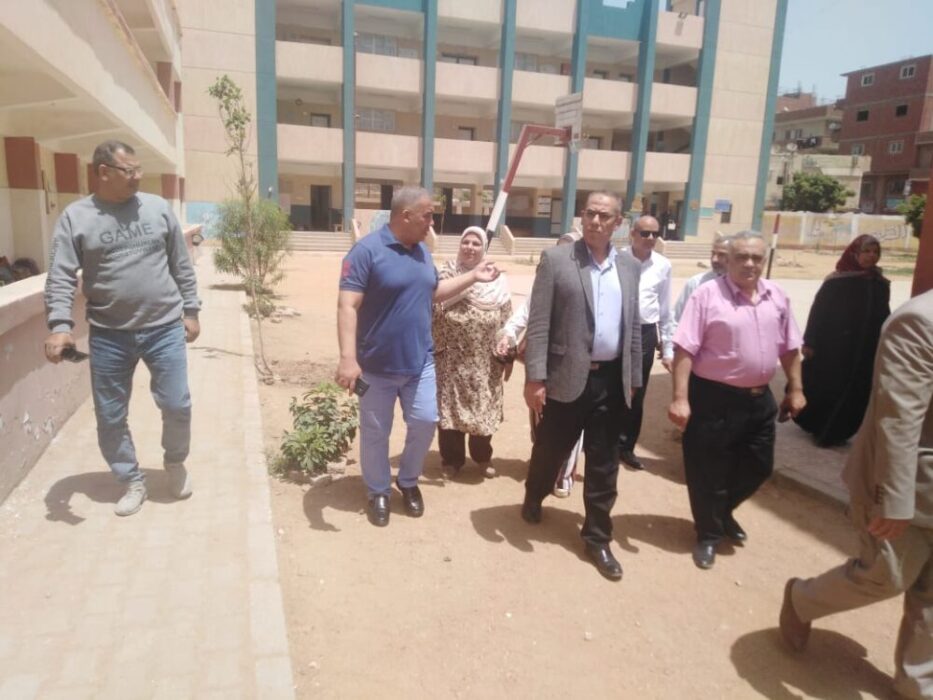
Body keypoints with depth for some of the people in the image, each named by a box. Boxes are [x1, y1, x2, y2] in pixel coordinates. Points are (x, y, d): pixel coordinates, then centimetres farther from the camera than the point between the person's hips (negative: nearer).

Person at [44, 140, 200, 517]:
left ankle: (175, 462, 32)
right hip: (108, 335, 0)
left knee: (177, 405, 2)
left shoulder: (158, 208, 3)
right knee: (110, 416, 8)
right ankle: (133, 481, 29)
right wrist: (60, 325, -17)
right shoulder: (75, 217, -1)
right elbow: (60, 278, -4)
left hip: (164, 328, 0)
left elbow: (181, 266, 8)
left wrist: (191, 310, 7)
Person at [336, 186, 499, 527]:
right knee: (375, 433, 10)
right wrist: (348, 357, -31)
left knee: (425, 423, 10)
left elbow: (433, 292, 20)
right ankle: (378, 492, 30)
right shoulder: (367, 250, -17)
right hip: (378, 365, -6)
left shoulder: (422, 251, 6)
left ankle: (408, 481, 34)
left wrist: (472, 276, 12)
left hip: (420, 362, 6)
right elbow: (347, 306, -22)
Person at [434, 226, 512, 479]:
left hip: (484, 361, 1)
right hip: (451, 359, -1)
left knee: (483, 407, 12)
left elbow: (506, 322, 3)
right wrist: (431, 350, -9)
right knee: (449, 406, 7)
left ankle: (483, 456, 32)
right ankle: (452, 458, 24)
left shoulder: (497, 281, 0)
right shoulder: (445, 276, -3)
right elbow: (431, 313, -4)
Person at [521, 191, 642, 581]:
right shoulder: (556, 259, -5)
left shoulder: (629, 266, 9)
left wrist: (633, 378, 11)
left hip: (611, 379, 4)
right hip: (568, 376, -3)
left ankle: (597, 538, 24)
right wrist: (535, 377, -15)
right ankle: (534, 498, 44)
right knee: (550, 449, 14)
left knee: (604, 464, 10)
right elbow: (538, 323, -9)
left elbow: (633, 326, 12)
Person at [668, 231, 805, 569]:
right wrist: (680, 399, -21)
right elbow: (684, 350, -17)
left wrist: (795, 389, 12)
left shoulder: (777, 297, 5)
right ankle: (709, 533, 30)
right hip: (714, 398, -6)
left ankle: (725, 512, 45)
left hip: (759, 399, 6)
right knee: (709, 472, 7)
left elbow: (789, 348, 14)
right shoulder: (707, 294, -13)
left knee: (758, 467, 18)